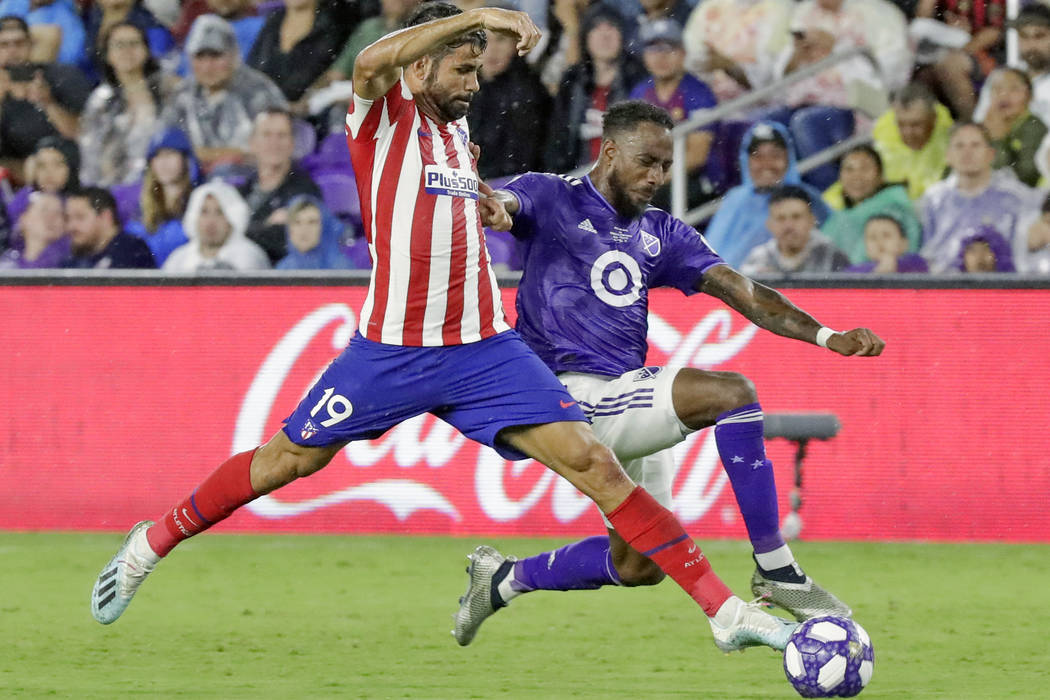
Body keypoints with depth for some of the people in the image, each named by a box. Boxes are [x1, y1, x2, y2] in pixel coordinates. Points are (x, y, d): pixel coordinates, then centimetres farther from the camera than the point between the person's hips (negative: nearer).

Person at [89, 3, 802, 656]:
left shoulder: (457, 126, 15)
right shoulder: (384, 116, -5)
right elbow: (371, 61, -31)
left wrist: (486, 205, 16)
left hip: (483, 348, 4)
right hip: (390, 351, -4)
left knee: (594, 463, -9)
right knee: (288, 459, 8)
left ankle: (724, 608, -12)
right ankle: (149, 546, 32)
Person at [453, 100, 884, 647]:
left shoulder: (661, 233, 17)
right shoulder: (552, 199, 1)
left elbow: (743, 293, 9)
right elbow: (506, 202, -19)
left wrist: (826, 336, -5)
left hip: (629, 396, 8)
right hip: (578, 393, -8)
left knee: (640, 565, 12)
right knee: (732, 394, -24)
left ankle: (505, 579, 31)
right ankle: (776, 571, -23)